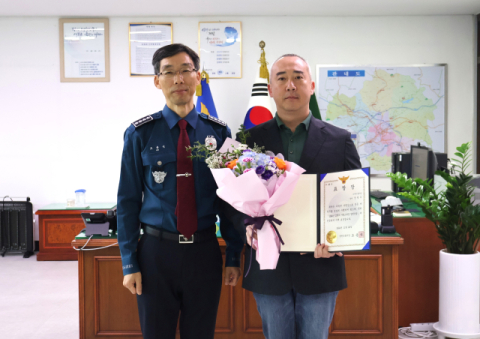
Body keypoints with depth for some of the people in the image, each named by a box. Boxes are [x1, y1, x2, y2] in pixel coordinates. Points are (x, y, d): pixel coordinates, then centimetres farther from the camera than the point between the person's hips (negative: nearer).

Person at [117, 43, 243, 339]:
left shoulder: (219, 133, 0)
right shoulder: (140, 134, -4)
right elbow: (128, 200, -2)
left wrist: (234, 256, 4)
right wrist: (129, 263, -4)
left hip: (205, 251, 1)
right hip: (156, 251, -1)